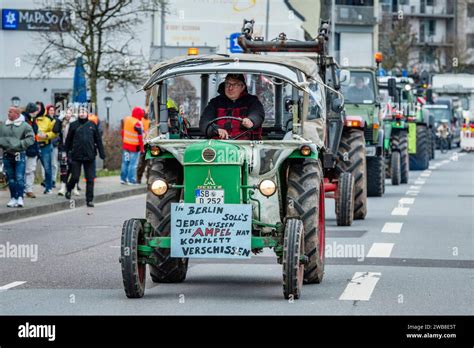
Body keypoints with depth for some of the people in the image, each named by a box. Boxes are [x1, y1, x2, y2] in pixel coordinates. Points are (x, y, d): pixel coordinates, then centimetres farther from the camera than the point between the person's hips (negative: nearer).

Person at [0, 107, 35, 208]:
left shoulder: (25, 126, -4)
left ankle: (20, 197, -5)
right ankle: (13, 198, 16)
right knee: (11, 179, 9)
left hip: (19, 155, -4)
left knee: (20, 178, -9)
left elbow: (30, 139, -9)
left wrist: (20, 144, -16)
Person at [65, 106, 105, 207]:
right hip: (76, 156, -2)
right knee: (75, 177, -1)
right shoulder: (74, 125, 3)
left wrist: (102, 153, 4)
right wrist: (67, 152, 1)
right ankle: (69, 188, 29)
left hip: (89, 156, 2)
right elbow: (68, 140, 5)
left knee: (90, 179, 3)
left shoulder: (92, 125, 7)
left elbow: (98, 140, 8)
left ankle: (89, 200, 8)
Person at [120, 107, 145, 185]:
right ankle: (131, 180, -2)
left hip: (125, 145, 7)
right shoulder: (137, 124, -19)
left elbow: (123, 132, 14)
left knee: (125, 162, 14)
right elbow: (140, 137, -17)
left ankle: (123, 179, 17)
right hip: (134, 147, -7)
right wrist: (142, 148, -11)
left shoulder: (126, 120, 4)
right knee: (133, 164, -2)